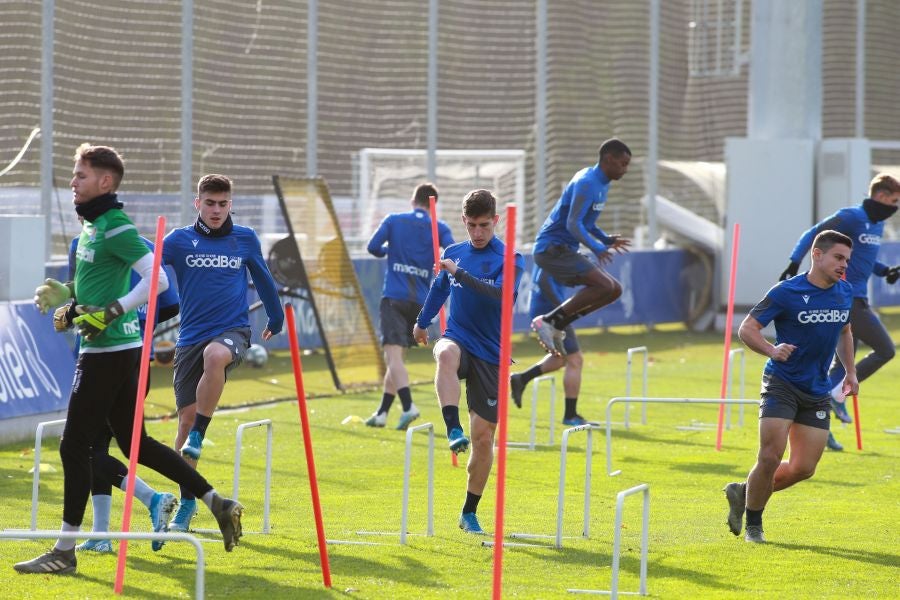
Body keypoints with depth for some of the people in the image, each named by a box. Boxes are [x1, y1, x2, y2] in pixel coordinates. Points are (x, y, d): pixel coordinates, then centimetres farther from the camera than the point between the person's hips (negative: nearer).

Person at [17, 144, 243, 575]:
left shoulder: (115, 228, -15)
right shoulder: (92, 227, 15)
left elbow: (157, 280, -22)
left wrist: (109, 313, -24)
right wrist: (65, 294, 15)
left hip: (110, 351, -10)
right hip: (108, 350, 10)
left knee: (74, 445, -5)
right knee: (134, 443, 15)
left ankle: (64, 551, -1)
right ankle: (216, 503, 17)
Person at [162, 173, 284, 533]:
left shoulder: (245, 239, 7)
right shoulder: (179, 240, 2)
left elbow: (263, 279, 23)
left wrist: (276, 319, 33)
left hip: (233, 331, -1)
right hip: (191, 337, 1)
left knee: (215, 356, -38)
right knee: (186, 417, 0)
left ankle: (198, 436, -23)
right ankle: (187, 502, 14)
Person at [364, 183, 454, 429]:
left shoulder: (393, 220, 5)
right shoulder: (439, 228, 6)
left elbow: (373, 247, -1)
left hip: (394, 298, -3)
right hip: (420, 301, 3)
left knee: (393, 355, -13)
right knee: (396, 357, 15)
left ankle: (408, 406, -33)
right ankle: (382, 413, 16)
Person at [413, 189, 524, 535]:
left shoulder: (509, 259, -5)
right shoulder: (453, 253, 8)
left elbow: (500, 295, -23)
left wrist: (459, 273, -26)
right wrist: (422, 322, 41)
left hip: (490, 354, -2)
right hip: (457, 339, 2)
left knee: (484, 435, 0)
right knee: (446, 355, -39)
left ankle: (470, 513, 14)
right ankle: (453, 429, -49)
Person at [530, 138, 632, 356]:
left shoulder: (601, 184, 15)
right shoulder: (587, 183, -16)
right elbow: (573, 224, -25)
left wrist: (606, 239, 16)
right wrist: (596, 248, -35)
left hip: (564, 249, 10)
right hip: (552, 247, -10)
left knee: (614, 290, 5)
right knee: (605, 286, -22)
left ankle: (558, 325, 5)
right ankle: (548, 321, -17)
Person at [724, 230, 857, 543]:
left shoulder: (845, 292, 6)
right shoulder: (786, 292, -13)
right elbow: (746, 328, -11)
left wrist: (850, 371, 16)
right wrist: (772, 350, -29)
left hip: (818, 392, 6)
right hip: (781, 384, -6)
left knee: (803, 468, 1)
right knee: (770, 457, -14)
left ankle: (744, 493, 24)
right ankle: (753, 524, 6)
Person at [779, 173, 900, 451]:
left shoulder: (877, 224, 16)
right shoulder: (851, 217, -11)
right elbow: (814, 234, -15)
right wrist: (794, 263, -25)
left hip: (857, 300, 9)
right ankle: (837, 395, -5)